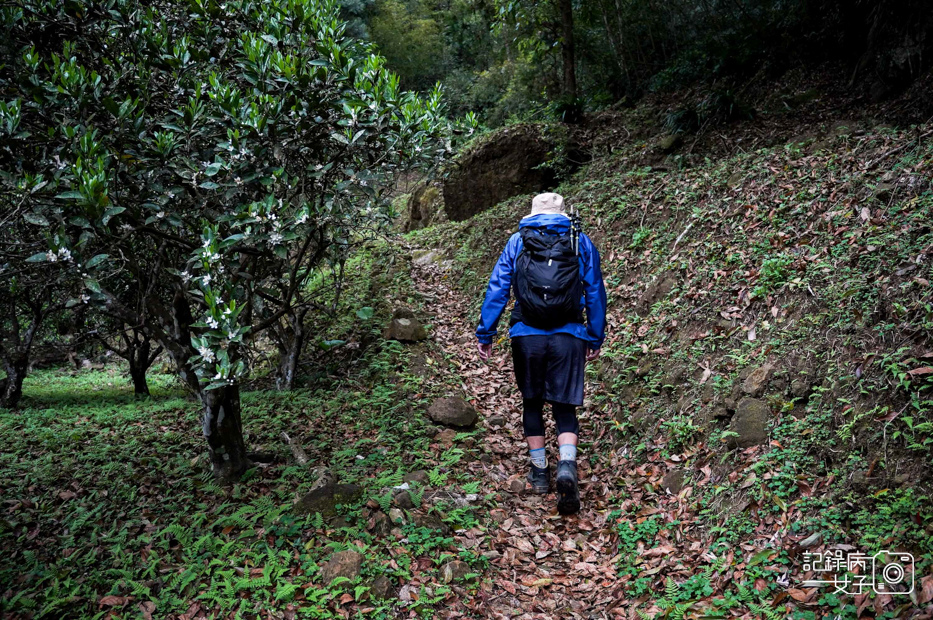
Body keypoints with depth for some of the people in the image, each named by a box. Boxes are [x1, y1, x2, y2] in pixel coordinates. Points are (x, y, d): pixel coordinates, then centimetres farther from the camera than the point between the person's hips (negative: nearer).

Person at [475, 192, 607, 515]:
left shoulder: (517, 241, 8)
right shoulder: (581, 243, 9)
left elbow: (497, 288, 3)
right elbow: (595, 293, 9)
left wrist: (485, 333, 6)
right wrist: (596, 338, 16)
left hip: (527, 336, 0)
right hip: (569, 338, 0)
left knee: (532, 402, 16)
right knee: (565, 406, 5)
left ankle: (539, 471, 22)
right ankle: (567, 466, -17)